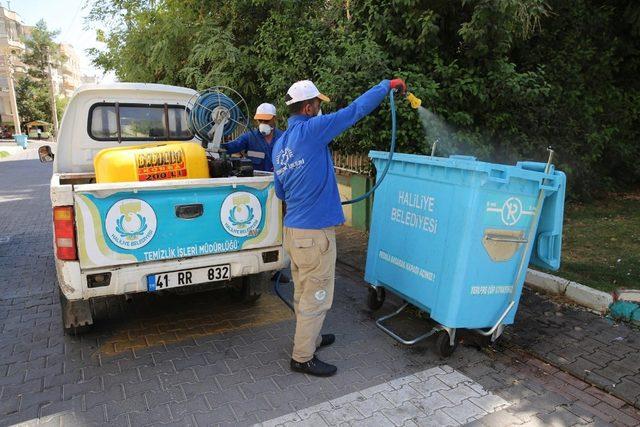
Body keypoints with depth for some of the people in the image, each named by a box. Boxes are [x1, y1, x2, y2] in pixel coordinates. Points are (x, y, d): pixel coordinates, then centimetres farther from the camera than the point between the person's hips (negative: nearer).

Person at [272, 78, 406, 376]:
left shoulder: (280, 144, 12)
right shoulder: (311, 129, -13)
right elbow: (354, 110, -11)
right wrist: (387, 85, 1)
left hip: (292, 229, 9)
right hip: (315, 233, -9)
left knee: (303, 293, 22)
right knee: (316, 297, 4)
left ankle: (309, 338, 39)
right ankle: (303, 357, 17)